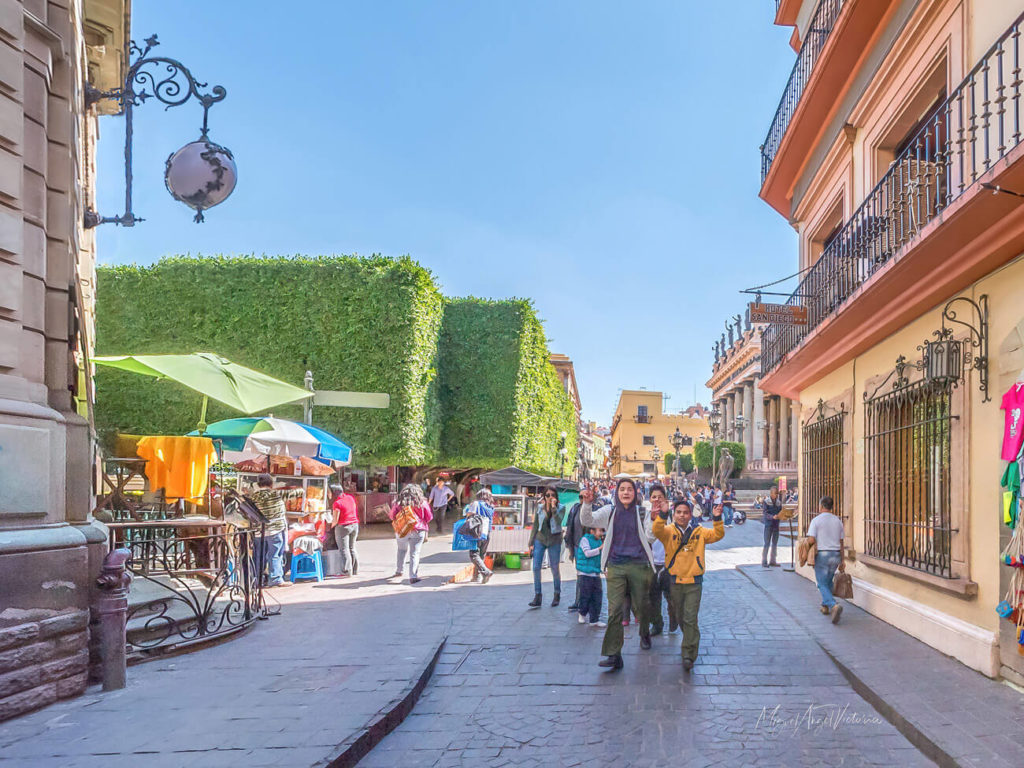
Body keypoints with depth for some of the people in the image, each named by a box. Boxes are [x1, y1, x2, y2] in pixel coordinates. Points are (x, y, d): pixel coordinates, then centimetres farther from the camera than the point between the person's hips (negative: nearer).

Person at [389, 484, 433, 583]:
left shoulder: (399, 503, 0)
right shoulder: (422, 502, -3)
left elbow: (392, 515, 5)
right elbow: (429, 517, 2)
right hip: (417, 531, -2)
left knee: (402, 550, 24)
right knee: (414, 554, 0)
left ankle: (398, 571, 30)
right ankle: (413, 577, -7)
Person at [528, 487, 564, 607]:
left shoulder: (561, 508, -4)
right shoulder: (540, 508, 2)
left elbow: (558, 521, -22)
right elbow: (535, 526, 7)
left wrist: (553, 507, -25)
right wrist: (531, 542, 3)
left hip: (554, 540, -2)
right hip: (540, 539, 2)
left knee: (555, 569, 4)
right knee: (536, 567, -7)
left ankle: (557, 595, 23)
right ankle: (537, 597, -2)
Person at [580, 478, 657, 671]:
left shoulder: (641, 512, 3)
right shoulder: (609, 511, 5)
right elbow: (588, 521, -6)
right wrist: (587, 504, -24)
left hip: (639, 565, 0)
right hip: (616, 566, 0)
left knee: (642, 606, 14)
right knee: (614, 610, -8)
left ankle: (645, 635, 45)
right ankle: (614, 655, -7)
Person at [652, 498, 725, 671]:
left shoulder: (699, 531, 3)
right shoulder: (669, 531, -2)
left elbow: (717, 535, -4)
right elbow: (656, 530, -22)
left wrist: (717, 519, -20)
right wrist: (663, 514, -39)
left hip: (694, 582, -1)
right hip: (675, 581, 1)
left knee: (690, 618, -9)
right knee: (680, 617, 15)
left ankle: (688, 655, -7)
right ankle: (691, 642, 39)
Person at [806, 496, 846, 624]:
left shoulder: (816, 520, -8)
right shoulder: (837, 521, 7)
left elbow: (811, 540, -16)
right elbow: (841, 542, 10)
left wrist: (808, 533, 7)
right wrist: (841, 561, 15)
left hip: (822, 555, -5)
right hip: (836, 555, 5)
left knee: (822, 584, -1)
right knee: (828, 582, 22)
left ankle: (834, 605, -22)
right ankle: (825, 606, 29)